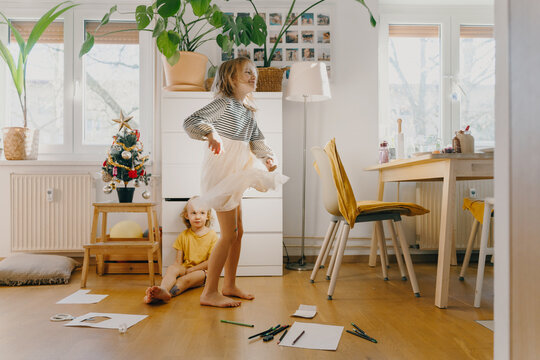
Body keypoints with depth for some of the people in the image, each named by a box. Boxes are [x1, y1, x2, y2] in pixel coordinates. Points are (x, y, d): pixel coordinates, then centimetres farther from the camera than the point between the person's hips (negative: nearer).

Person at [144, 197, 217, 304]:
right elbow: (178, 260, 7)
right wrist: (181, 270, -16)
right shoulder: (184, 235, 9)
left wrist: (191, 269, -12)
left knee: (186, 279, -33)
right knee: (171, 268, -28)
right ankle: (163, 289, -57)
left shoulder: (212, 235, -2)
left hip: (202, 271, -3)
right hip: (185, 268, 3)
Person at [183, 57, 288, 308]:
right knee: (229, 234, -7)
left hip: (235, 174, 9)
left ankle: (229, 285, 28)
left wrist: (268, 156, -4)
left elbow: (256, 140, 14)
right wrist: (211, 135, -37)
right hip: (221, 171, -9)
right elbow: (190, 121, -20)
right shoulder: (224, 103, -12)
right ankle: (209, 293, 5)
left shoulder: (248, 110, 14)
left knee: (238, 232, 14)